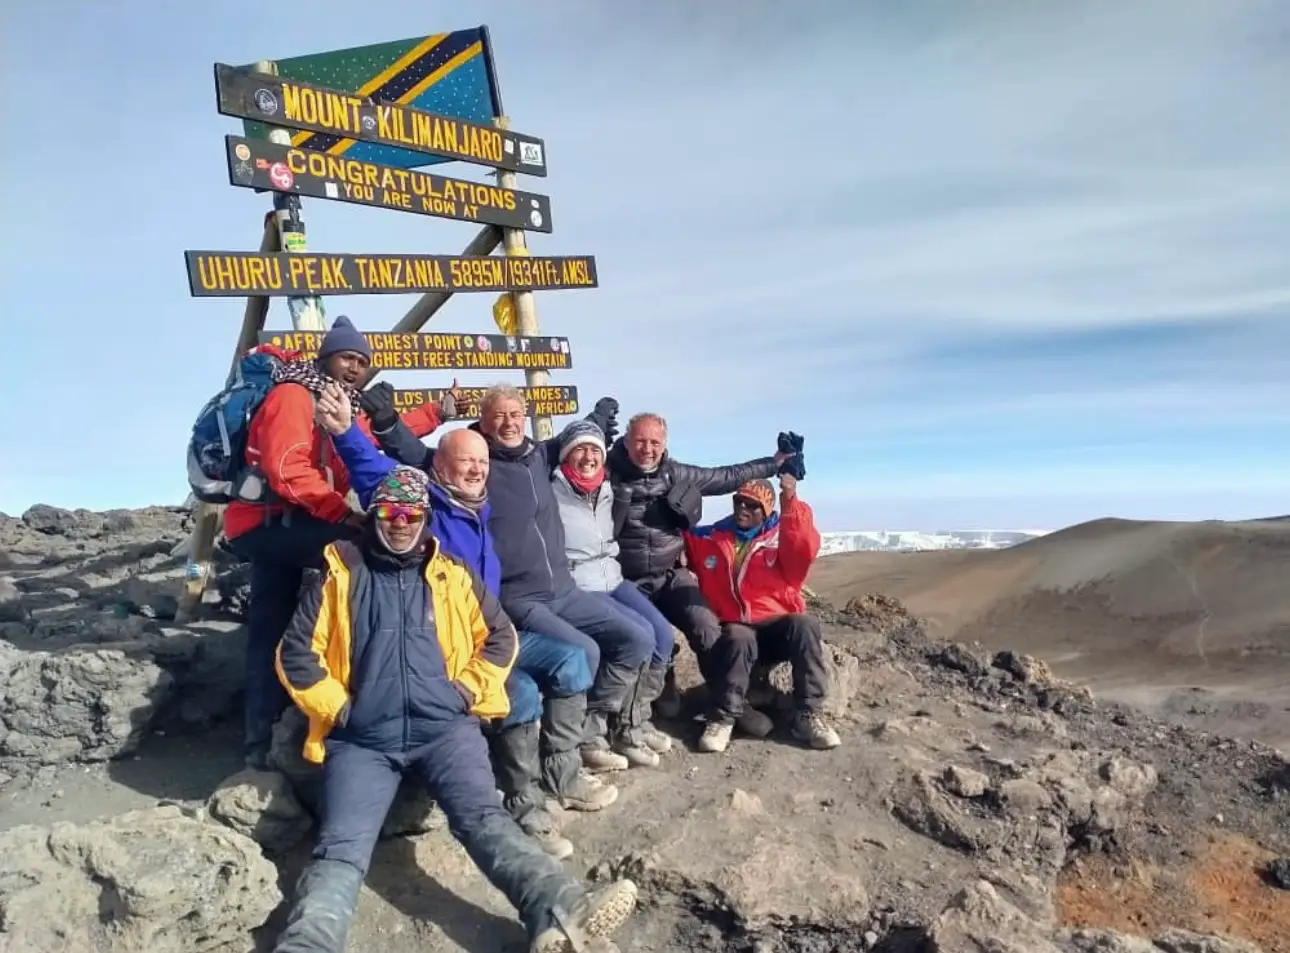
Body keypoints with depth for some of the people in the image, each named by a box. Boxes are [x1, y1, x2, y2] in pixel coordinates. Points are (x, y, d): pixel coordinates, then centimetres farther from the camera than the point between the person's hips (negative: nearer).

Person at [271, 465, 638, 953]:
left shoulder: (452, 574, 15)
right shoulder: (341, 574, 10)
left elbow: (500, 636, 17)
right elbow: (296, 653, 9)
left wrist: (466, 692, 4)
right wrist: (339, 708, 1)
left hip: (444, 727, 0)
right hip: (362, 738, 1)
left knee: (483, 817, -23)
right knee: (340, 848, -20)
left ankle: (559, 912, -42)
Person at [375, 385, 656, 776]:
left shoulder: (539, 455, 12)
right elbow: (412, 452, -13)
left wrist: (602, 412, 27)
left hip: (563, 590, 7)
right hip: (515, 600, -7)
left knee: (638, 638, 1)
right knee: (583, 652, -26)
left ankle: (590, 730, 12)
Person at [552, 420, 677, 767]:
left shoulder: (606, 492, 11)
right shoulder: (552, 495, -11)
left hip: (613, 580, 7)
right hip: (576, 589, -7)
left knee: (663, 632, -10)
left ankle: (637, 718, 6)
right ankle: (625, 728, -5)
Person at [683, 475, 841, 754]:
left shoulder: (783, 535, 8)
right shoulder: (709, 537, 12)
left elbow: (804, 551, -14)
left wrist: (790, 504, -26)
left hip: (776, 626, 1)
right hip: (733, 630, -1)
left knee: (805, 625, -31)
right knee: (739, 640, -35)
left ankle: (809, 714, -22)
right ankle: (723, 719, -24)